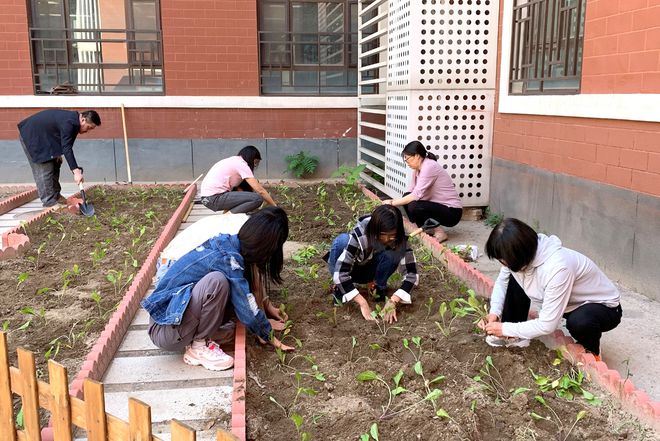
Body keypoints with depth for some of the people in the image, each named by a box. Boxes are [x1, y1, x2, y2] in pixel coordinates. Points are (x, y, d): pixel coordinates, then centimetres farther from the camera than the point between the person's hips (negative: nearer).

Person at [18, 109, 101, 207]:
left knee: (54, 164, 14)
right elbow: (67, 148, -35)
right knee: (44, 169, -9)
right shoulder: (68, 123, -30)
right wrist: (75, 171, -38)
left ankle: (55, 196, 24)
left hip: (42, 137, 10)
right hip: (31, 136, -10)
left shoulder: (73, 119, -1)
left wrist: (57, 154, -1)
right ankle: (50, 202, -5)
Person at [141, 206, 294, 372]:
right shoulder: (228, 259, -24)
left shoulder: (226, 241, 0)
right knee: (217, 281, -29)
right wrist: (273, 340, -5)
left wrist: (265, 323, 12)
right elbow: (248, 311, -19)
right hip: (165, 332, -9)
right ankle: (199, 347, -11)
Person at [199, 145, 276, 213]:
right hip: (214, 198, -10)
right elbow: (260, 190, -11)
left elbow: (238, 188, 14)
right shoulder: (242, 164, -8)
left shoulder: (234, 161, 19)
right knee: (257, 198, -16)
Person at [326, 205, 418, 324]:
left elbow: (411, 273, -26)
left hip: (367, 271, 2)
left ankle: (380, 287, -2)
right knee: (342, 240, -34)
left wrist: (393, 301, -37)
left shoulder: (399, 240, -26)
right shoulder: (359, 235, -37)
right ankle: (339, 288, -12)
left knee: (391, 253, -29)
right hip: (345, 269, -2)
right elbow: (340, 272, -40)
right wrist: (363, 303, -43)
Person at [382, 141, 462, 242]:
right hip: (439, 206, 9)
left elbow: (416, 195, -26)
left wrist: (392, 202, -20)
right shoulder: (418, 169, 7)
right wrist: (393, 202, -8)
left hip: (452, 212, -9)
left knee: (414, 207, -27)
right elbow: (410, 192, 5)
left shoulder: (429, 167, -21)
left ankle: (439, 232, -8)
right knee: (407, 198, 0)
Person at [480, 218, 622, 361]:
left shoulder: (557, 268, -39)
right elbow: (502, 281, 2)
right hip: (570, 303, 7)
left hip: (605, 307, -7)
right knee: (514, 278, -8)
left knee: (578, 322, -40)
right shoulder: (523, 256, -18)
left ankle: (591, 349, -5)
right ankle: (515, 336, 4)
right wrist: (495, 312, -14)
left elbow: (547, 325, -33)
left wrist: (505, 329, -24)